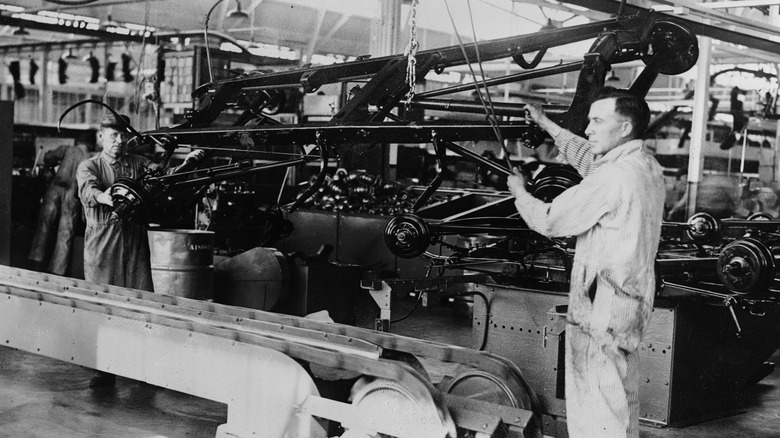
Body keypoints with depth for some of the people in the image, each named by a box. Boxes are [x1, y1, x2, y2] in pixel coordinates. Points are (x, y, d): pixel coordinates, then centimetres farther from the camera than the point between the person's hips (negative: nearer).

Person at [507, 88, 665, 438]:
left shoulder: (614, 177, -22)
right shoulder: (648, 166, 6)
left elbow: (549, 221, -14)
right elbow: (587, 155, 22)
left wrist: (519, 192, 4)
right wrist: (545, 123, 29)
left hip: (601, 307, -9)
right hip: (632, 300, 9)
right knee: (622, 399, 21)